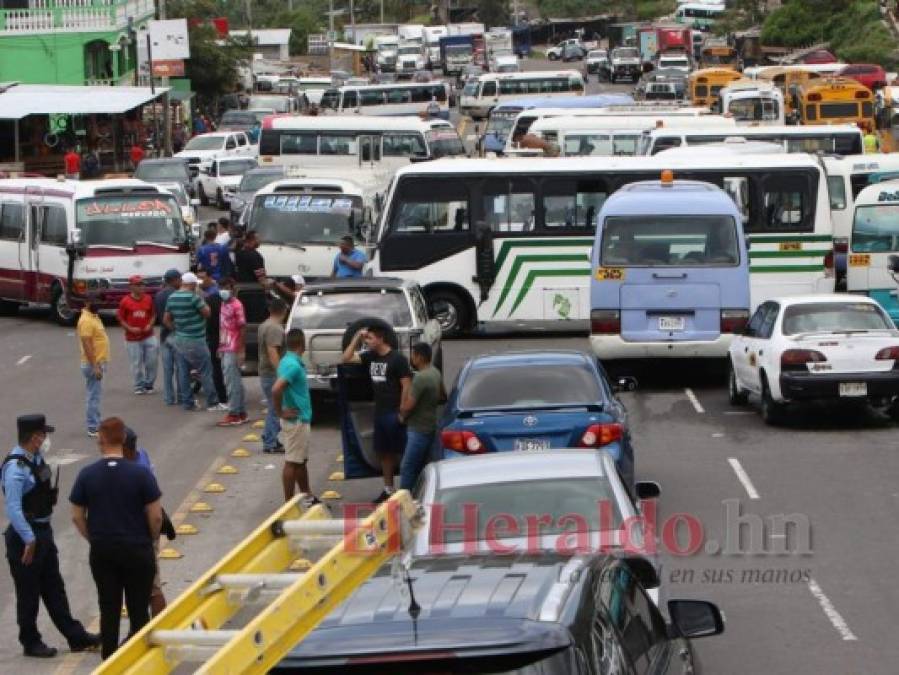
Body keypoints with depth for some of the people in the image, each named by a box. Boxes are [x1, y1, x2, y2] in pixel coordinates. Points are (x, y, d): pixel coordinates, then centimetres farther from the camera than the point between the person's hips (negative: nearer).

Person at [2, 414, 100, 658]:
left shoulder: (36, 459, 6)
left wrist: (41, 534, 19)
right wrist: (29, 540, -24)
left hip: (43, 532, 10)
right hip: (25, 536, -9)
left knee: (54, 588, 17)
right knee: (29, 593, 5)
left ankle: (76, 637, 24)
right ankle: (31, 643, 18)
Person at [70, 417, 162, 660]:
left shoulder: (87, 475, -6)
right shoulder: (140, 474, -13)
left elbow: (77, 516, 0)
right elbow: (156, 516, -10)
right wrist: (150, 540, 8)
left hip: (102, 552, 2)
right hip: (137, 550, -2)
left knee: (109, 610, 10)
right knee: (138, 610, 7)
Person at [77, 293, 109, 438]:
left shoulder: (94, 317, 12)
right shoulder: (86, 320, -19)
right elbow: (87, 344, -24)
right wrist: (95, 367, -26)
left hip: (98, 362, 10)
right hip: (93, 364, -10)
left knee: (95, 396, 16)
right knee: (94, 397, -6)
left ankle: (95, 424, 23)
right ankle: (93, 428, -4)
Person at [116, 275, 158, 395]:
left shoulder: (148, 299, 3)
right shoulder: (125, 301, -5)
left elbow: (153, 314, 12)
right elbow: (120, 318, 0)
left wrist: (150, 325, -5)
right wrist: (130, 328, -12)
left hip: (148, 335, 2)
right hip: (132, 338, -2)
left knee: (151, 360, 0)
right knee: (136, 363, 3)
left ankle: (149, 384, 17)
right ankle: (139, 386, 17)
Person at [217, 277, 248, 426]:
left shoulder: (237, 305, -12)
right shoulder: (224, 304, 14)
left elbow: (242, 328, -13)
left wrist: (241, 351, -17)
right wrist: (220, 348, 17)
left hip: (233, 350, -9)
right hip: (225, 349, 9)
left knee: (232, 381, -7)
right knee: (236, 381, 12)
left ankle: (234, 414, -4)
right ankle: (242, 412, 17)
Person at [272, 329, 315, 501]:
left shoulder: (290, 362, 10)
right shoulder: (293, 365, -21)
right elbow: (276, 390, -33)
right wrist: (280, 413, -21)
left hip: (301, 420, 10)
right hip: (296, 421, -10)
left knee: (301, 461, 18)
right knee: (292, 462, -3)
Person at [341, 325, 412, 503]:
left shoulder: (397, 359, -11)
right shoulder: (370, 356, 9)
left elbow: (407, 386, -13)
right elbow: (346, 358, 11)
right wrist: (356, 338, 2)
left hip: (394, 413, -8)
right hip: (380, 413, 8)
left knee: (402, 452, -4)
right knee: (384, 452, 13)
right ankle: (388, 489, 21)